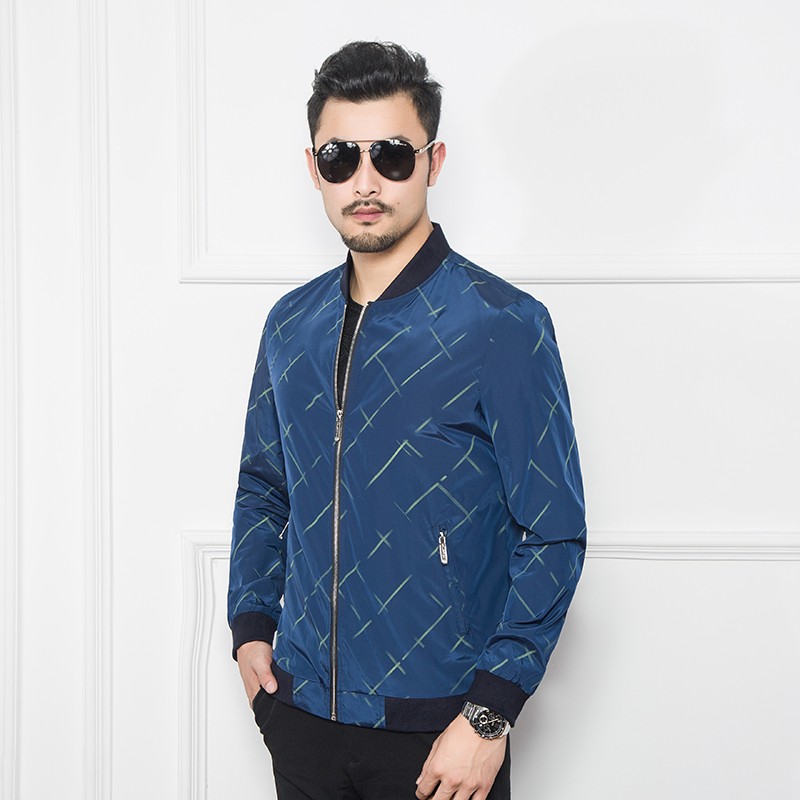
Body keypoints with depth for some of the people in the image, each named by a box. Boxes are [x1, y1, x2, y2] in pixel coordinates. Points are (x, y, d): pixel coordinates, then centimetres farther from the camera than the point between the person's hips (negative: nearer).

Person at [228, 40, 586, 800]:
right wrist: (251, 623, 7)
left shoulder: (502, 326, -11)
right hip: (301, 709, 5)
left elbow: (553, 536, -12)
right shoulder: (291, 324, 6)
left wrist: (489, 714, -16)